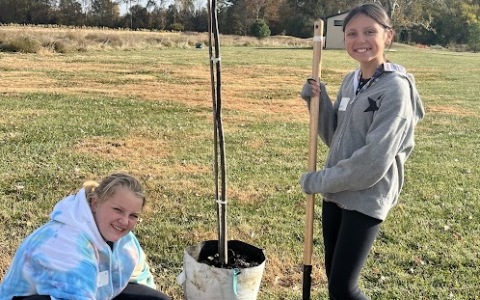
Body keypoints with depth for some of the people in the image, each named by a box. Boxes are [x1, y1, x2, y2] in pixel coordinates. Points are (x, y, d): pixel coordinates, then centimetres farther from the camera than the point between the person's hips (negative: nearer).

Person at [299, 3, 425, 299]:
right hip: (336, 193, 7)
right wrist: (319, 100, -2)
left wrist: (319, 181, -14)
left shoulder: (396, 88, -17)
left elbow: (374, 159, -22)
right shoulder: (350, 81, 7)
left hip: (366, 199, -7)